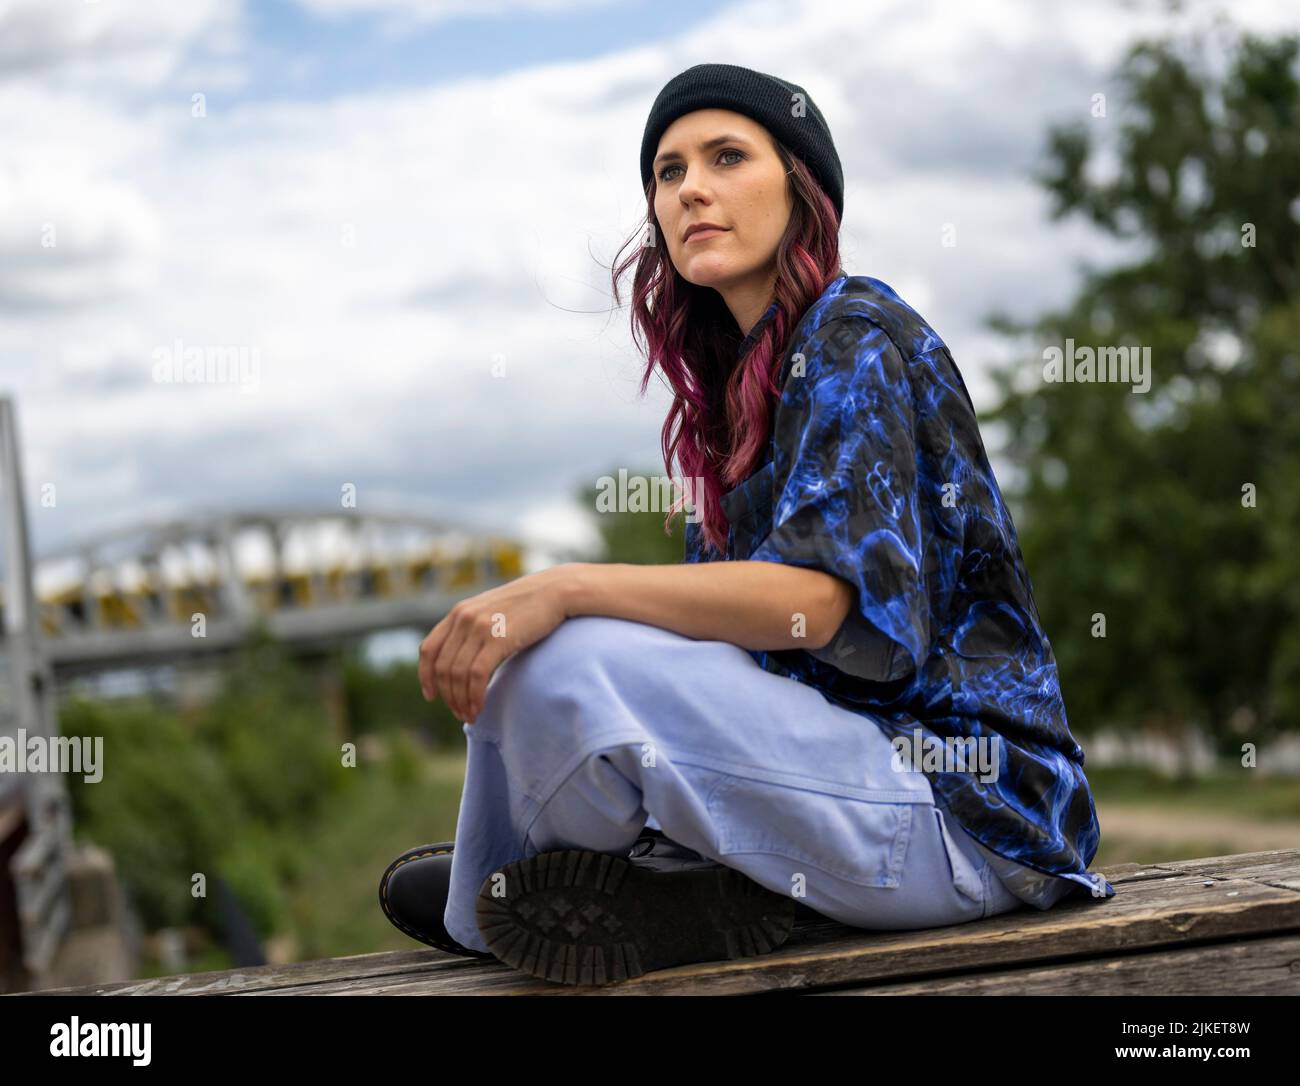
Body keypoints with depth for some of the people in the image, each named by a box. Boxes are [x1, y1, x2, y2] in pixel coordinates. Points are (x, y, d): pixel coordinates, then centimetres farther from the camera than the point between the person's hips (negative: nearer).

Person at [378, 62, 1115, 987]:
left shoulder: (855, 332, -9)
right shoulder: (747, 373, 17)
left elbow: (821, 594, -23)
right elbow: (727, 610, 12)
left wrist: (567, 590, -27)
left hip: (961, 806, -9)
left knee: (562, 665, -26)